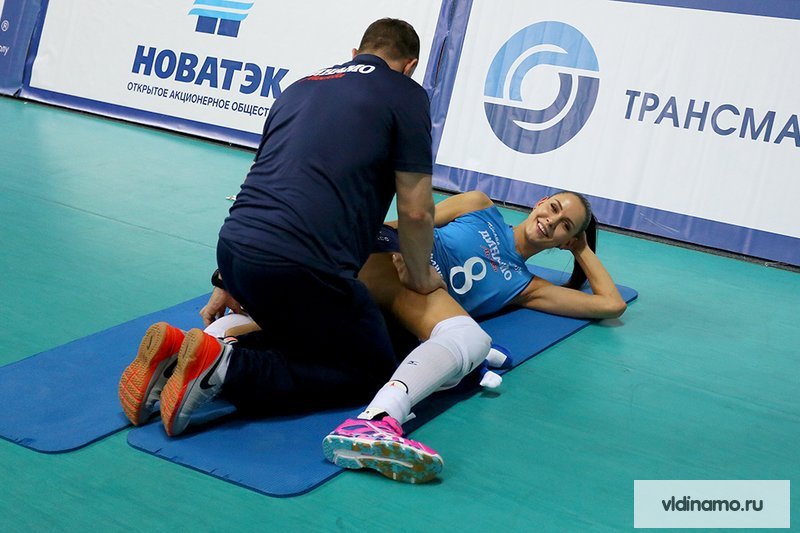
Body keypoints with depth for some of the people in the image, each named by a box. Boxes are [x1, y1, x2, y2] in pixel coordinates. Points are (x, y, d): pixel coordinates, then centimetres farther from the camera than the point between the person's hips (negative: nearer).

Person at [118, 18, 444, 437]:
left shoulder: (301, 87, 25)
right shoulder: (405, 94, 6)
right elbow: (415, 210, 2)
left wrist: (230, 280, 36)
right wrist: (420, 277, 21)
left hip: (234, 248, 8)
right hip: (300, 267, -7)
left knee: (298, 337, 30)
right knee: (373, 371, 11)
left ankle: (179, 353, 7)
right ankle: (228, 369, -8)